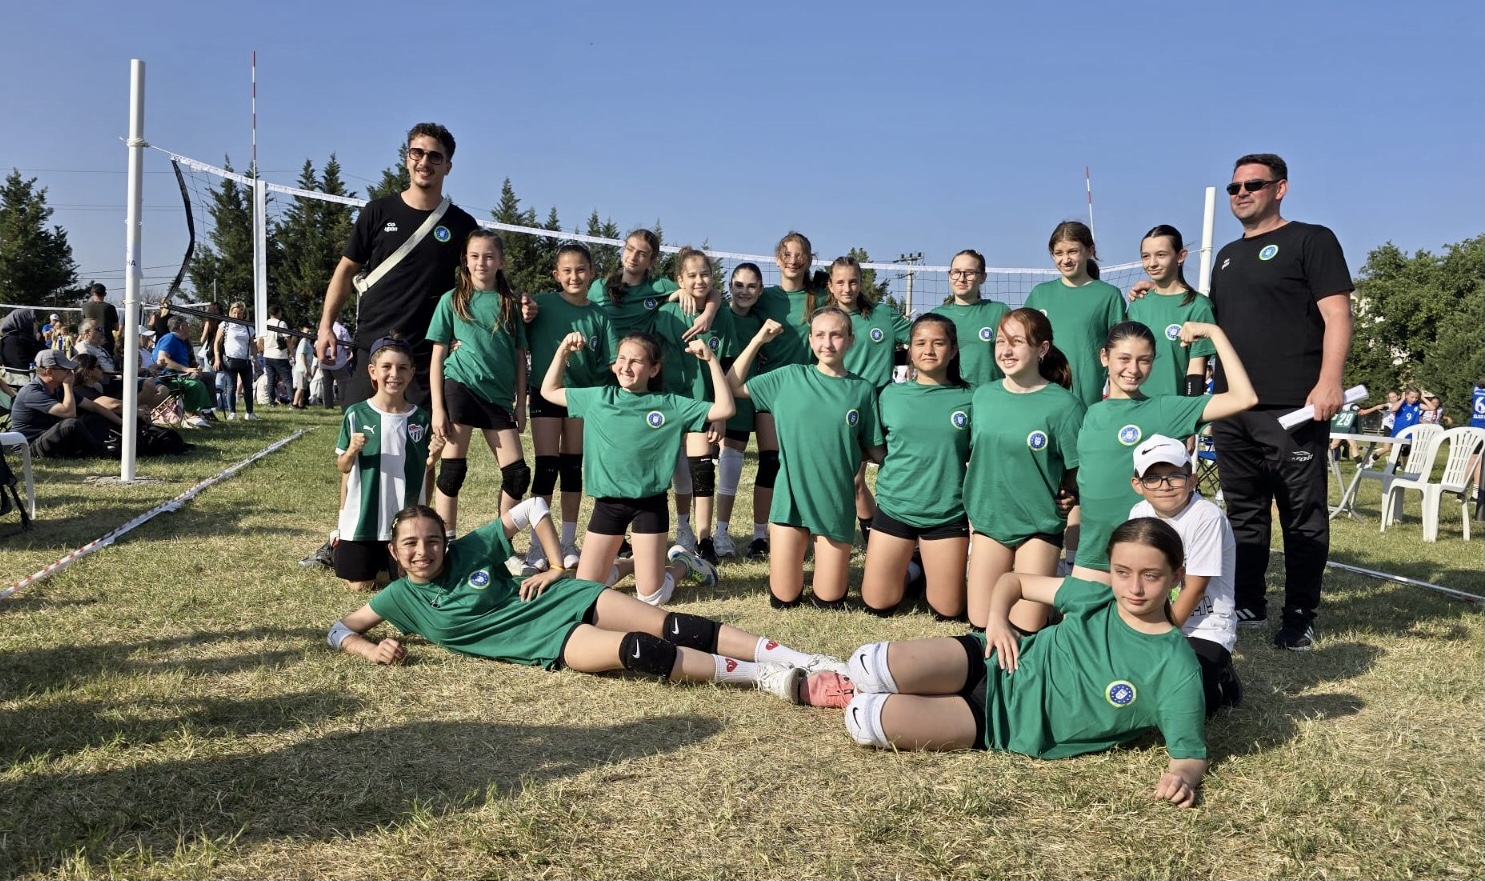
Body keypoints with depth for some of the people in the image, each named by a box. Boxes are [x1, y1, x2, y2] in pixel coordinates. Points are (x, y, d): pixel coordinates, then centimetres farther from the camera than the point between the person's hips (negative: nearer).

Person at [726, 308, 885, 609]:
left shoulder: (863, 390, 0)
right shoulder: (790, 377, 0)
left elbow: (875, 450, 4)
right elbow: (733, 386, 4)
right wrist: (759, 340, 1)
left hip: (837, 502, 0)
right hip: (791, 496, 0)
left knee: (828, 601, 5)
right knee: (783, 600, 5)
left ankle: (837, 568, 37)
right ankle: (793, 563, 36)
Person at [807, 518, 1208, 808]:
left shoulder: (1177, 670, -14)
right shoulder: (1095, 597, -2)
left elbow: (1191, 752, -12)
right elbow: (1013, 579, 11)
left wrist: (1183, 775, -35)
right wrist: (997, 619, -9)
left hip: (1001, 725, -3)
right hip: (989, 665, 3)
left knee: (867, 722, -24)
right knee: (869, 667, -23)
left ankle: (850, 695, 12)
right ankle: (848, 685, 14)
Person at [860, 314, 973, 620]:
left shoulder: (968, 398, -3)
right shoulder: (891, 394, 1)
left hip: (948, 513, -1)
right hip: (894, 507, 1)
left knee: (947, 611, 4)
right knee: (877, 605, 5)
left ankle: (928, 572, 35)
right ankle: (909, 571, 35)